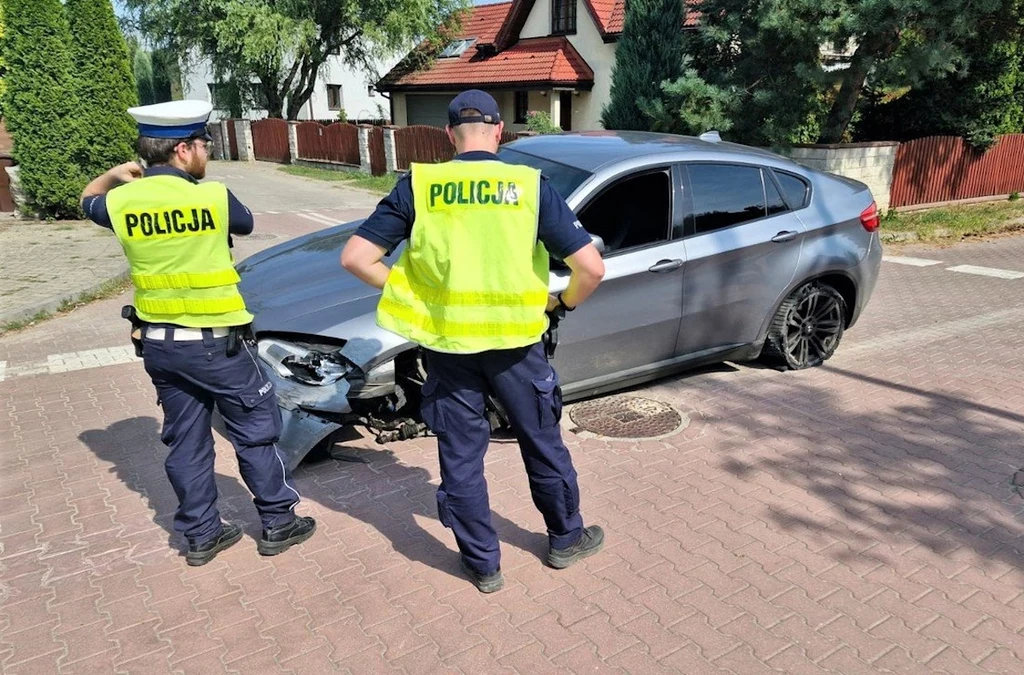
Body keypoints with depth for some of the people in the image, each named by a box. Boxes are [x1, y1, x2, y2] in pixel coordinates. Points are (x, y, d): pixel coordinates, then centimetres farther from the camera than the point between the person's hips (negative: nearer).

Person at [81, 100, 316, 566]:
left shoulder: (122, 202, -1)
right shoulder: (212, 197, -15)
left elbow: (89, 201, 24)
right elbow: (246, 224, 9)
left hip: (158, 344, 5)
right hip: (214, 343, -5)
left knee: (185, 441, 15)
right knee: (255, 430, 9)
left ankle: (201, 535, 25)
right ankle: (278, 523, 19)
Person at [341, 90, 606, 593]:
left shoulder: (418, 186, -4)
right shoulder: (530, 186, -6)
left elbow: (356, 258, -7)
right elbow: (591, 268, -11)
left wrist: (411, 293, 4)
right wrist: (564, 303, 8)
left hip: (446, 341, 0)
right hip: (515, 340, 0)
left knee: (460, 457, 15)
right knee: (542, 443, 20)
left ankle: (482, 564, 28)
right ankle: (566, 539, 39)